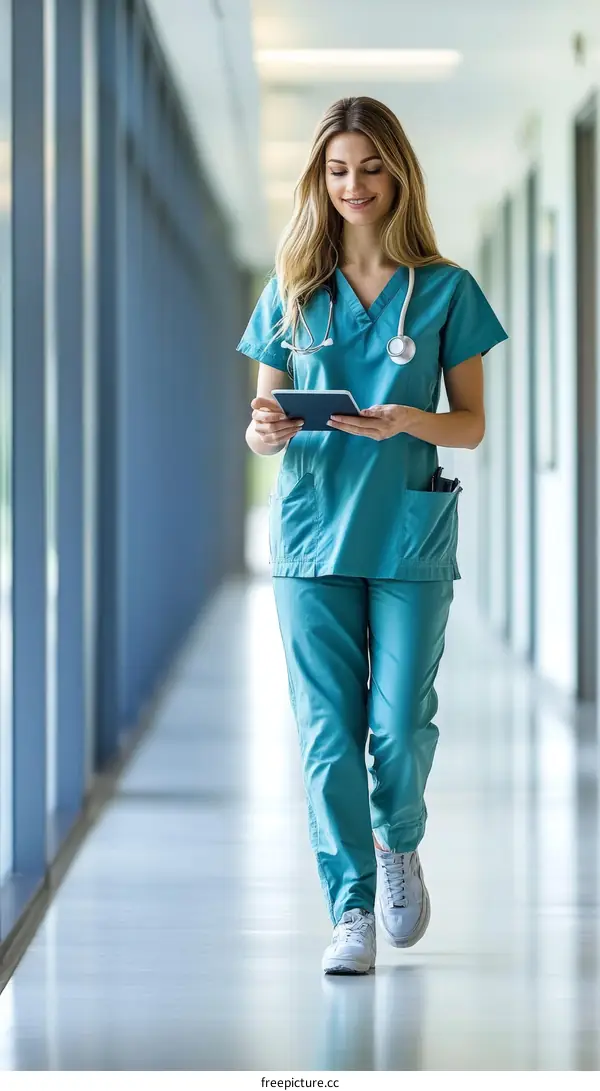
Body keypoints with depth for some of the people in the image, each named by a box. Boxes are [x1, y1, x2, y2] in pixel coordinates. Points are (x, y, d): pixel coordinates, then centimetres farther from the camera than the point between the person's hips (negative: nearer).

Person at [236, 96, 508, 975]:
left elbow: (472, 425, 4)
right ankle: (351, 910, 4)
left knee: (399, 725, -3)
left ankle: (399, 844, 29)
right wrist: (265, 432, -13)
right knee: (327, 729, -2)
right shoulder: (293, 290, 9)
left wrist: (408, 420, -17)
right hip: (312, 532, 2)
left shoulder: (444, 290, 3)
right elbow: (264, 411, 11)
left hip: (410, 536, -1)